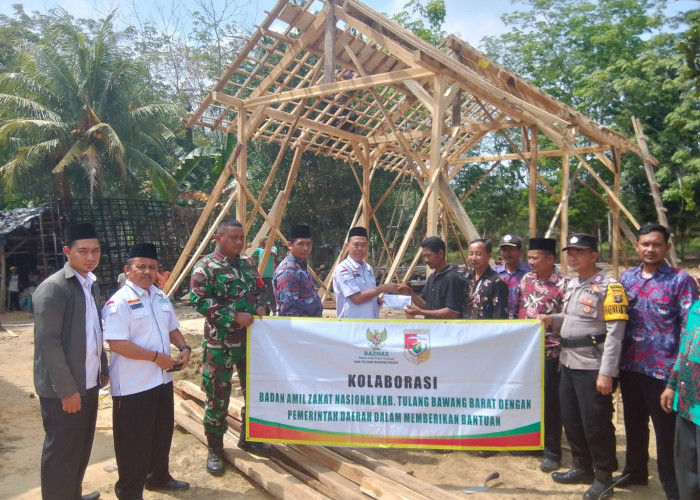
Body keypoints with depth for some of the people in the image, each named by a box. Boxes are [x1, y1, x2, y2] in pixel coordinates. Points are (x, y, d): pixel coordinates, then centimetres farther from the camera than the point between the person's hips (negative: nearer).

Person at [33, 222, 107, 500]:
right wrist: (67, 389, -20)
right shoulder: (52, 288, -16)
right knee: (61, 452, 6)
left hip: (88, 382, 8)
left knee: (81, 447, 19)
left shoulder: (90, 283, 9)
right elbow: (48, 342, -20)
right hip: (64, 388, -8)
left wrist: (102, 367, 14)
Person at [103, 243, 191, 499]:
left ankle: (158, 476, 41)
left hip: (162, 379, 8)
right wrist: (156, 357, -21)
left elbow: (172, 328, 18)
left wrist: (184, 348, -1)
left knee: (162, 433, 21)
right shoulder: (119, 302, -17)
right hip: (133, 385, -8)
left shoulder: (161, 297, 8)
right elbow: (117, 344, -24)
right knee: (134, 440, 6)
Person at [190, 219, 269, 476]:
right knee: (218, 395, 3)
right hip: (220, 342, -6)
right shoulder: (205, 266, -11)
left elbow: (261, 289, 18)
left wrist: (261, 306, -4)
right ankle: (215, 450, 20)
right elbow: (199, 300, -18)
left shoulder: (248, 263, 9)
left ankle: (248, 438, 34)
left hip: (251, 338, 6)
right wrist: (234, 316, -22)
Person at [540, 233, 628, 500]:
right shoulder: (572, 284, 11)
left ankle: (604, 477, 21)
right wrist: (552, 320, 1)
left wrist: (607, 373, -21)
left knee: (596, 423, 3)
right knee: (570, 419, 16)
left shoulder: (609, 287, -14)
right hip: (569, 363, 8)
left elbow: (615, 333, -18)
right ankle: (583, 468, 34)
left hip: (594, 367, -8)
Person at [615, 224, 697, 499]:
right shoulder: (626, 278, 6)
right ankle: (635, 471, 38)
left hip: (663, 369, -5)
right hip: (630, 366, 5)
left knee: (666, 431, 6)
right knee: (633, 424, 19)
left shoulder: (681, 280, -8)